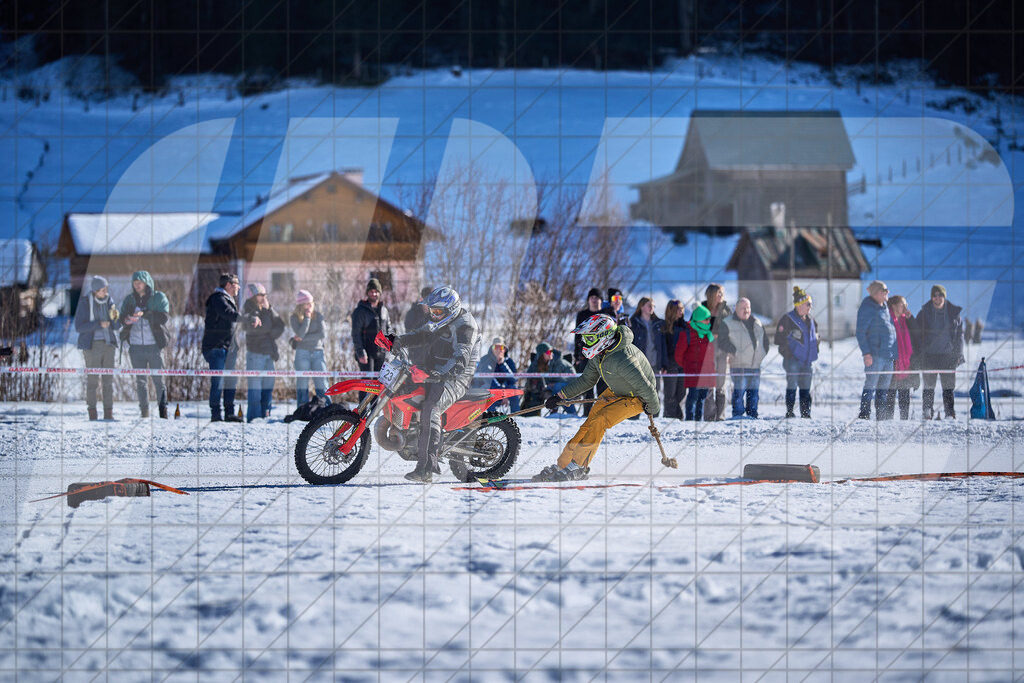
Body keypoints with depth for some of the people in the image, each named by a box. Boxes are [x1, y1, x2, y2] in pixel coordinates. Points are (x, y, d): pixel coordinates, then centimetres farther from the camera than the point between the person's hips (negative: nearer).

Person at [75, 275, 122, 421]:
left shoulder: (108, 302, 9)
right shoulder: (84, 303, -5)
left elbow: (116, 327, 11)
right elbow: (78, 327, -10)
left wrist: (115, 318, -11)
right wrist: (98, 324, -17)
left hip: (108, 344, 4)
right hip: (92, 345, -4)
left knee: (109, 379, 2)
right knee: (92, 379, -6)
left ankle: (108, 412, 4)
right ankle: (92, 412, -2)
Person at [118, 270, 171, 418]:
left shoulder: (159, 297, 2)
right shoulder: (129, 299, 12)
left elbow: (163, 317, -10)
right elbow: (122, 317, 7)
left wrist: (145, 313, -22)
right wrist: (126, 319, -17)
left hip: (154, 345, -3)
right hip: (136, 345, 3)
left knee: (158, 379, -3)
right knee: (141, 380, 6)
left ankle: (163, 410, 2)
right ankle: (144, 412, 10)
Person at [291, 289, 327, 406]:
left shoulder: (318, 315, 5)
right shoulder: (294, 318, 0)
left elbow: (321, 334, -5)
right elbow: (300, 334, -15)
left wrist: (303, 339, -9)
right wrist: (307, 317, -13)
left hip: (318, 352, 1)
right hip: (302, 353, -1)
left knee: (321, 382, -5)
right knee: (302, 382, -1)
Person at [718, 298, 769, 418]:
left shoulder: (757, 323, 17)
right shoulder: (728, 324, -1)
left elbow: (765, 339, 26)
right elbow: (722, 341, -8)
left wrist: (762, 353, 14)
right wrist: (734, 352, -16)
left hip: (755, 364, 6)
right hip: (739, 366, -5)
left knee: (754, 393, 7)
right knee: (739, 391, -10)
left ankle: (752, 414, 14)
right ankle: (738, 414, -5)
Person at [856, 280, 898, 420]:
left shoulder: (884, 308, 18)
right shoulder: (867, 308, -7)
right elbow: (861, 332, -11)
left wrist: (894, 353, 21)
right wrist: (866, 353, -18)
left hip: (889, 355, 8)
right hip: (875, 354, -8)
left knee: (884, 388, 10)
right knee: (871, 386, -9)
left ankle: (881, 417, 14)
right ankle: (864, 415, -7)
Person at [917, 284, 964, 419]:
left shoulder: (954, 313, 7)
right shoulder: (924, 313, 4)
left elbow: (960, 334, 12)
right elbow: (917, 334, 5)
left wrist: (958, 354, 5)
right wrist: (919, 355, -3)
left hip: (948, 355, 1)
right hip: (929, 356, -1)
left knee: (949, 387, -1)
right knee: (929, 386, 0)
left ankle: (950, 413, 3)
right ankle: (927, 413, 6)